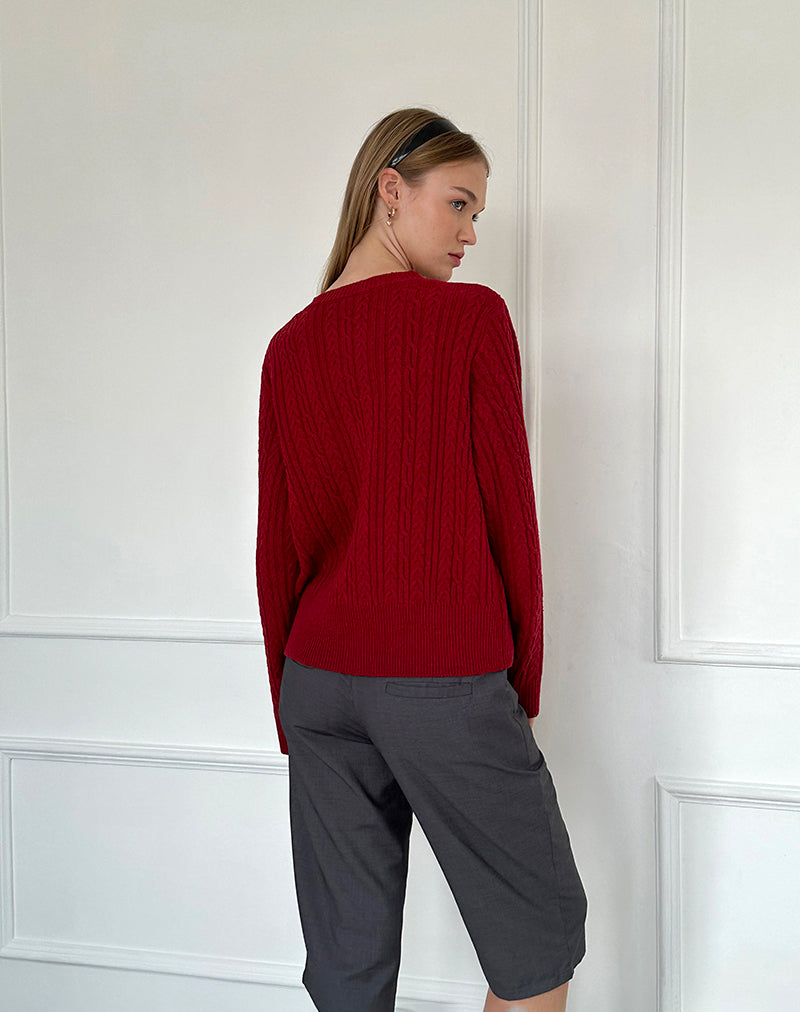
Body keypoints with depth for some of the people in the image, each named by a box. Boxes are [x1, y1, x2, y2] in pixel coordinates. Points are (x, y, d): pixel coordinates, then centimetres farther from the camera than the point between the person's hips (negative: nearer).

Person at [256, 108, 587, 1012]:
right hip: (447, 682, -5)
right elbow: (507, 511, -8)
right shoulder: (473, 318, -8)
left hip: (319, 678, 6)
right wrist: (524, 682, 4)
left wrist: (291, 710, 15)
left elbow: (276, 546, 6)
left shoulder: (290, 346, 5)